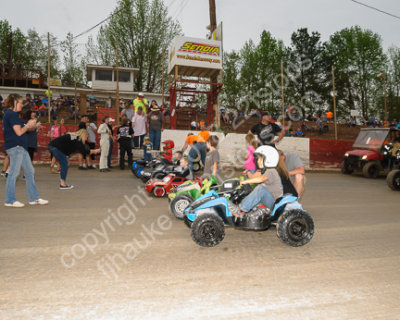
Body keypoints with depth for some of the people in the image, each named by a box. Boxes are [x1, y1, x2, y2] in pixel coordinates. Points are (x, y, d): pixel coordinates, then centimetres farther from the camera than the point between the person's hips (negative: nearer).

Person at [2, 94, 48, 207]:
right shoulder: (12, 114, -11)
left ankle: (34, 198, 15)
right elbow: (19, 132, -17)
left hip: (20, 147, 10)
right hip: (15, 147, -10)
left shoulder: (10, 114, 19)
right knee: (13, 173, -3)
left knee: (30, 172, 11)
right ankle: (10, 200, 7)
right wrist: (28, 125, -2)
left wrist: (29, 126, 12)